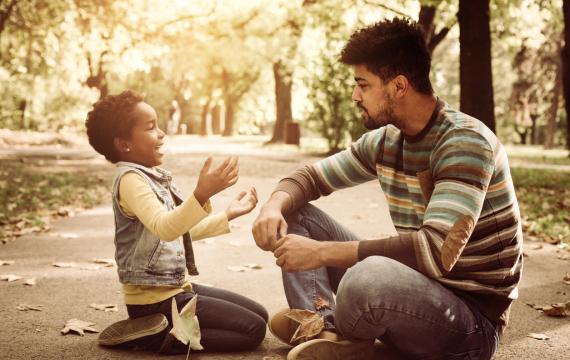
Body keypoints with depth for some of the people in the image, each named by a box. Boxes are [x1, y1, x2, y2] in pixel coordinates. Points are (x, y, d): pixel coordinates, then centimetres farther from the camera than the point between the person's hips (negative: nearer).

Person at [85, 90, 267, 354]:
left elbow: (185, 230, 23)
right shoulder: (130, 179, -18)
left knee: (259, 314, 13)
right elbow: (165, 228, -36)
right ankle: (161, 337, -9)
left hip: (177, 286, 10)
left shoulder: (153, 176, 12)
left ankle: (161, 331, 7)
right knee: (253, 329, -11)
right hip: (156, 300, -10)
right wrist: (202, 194, -49)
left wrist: (228, 215, 21)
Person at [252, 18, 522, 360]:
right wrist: (274, 206, -11)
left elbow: (437, 250, -32)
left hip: (471, 321, -8)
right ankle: (329, 328, -15)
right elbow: (312, 176, 13)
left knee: (370, 278, -41)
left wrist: (323, 251, -29)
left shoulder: (465, 142, -21)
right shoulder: (384, 140, 3)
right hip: (412, 288, 8)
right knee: (294, 214, 4)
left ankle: (336, 327, -7)